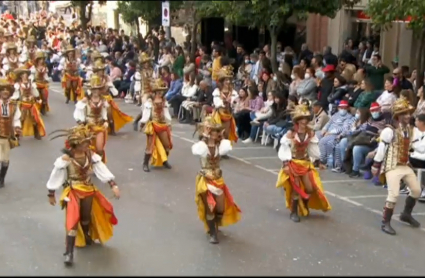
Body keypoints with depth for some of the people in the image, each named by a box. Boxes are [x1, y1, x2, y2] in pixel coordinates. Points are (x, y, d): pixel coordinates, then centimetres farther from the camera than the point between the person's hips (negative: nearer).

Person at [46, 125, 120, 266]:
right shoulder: (65, 158, -20)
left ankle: (87, 237, 49)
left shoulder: (91, 155, -8)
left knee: (86, 217, 20)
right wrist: (51, 194, -3)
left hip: (88, 190, 4)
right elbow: (56, 176, -11)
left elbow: (102, 169, -7)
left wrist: (113, 185, -15)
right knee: (73, 221, -10)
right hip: (73, 192, -4)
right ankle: (69, 253, -5)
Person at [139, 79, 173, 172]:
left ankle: (164, 161, 30)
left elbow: (167, 113, 14)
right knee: (150, 146, -6)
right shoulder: (149, 102, -13)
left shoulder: (164, 102, 7)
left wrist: (169, 124, 16)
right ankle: (145, 164, 4)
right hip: (152, 125, -6)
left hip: (162, 125, 6)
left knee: (167, 145, 10)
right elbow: (146, 113, -18)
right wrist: (142, 122, -27)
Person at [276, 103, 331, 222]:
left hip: (306, 163, 4)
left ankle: (304, 207, 30)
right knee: (296, 188, -6)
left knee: (310, 188, 1)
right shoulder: (290, 134, -15)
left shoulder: (311, 133, -3)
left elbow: (313, 149, 8)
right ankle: (294, 212, 10)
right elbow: (284, 149, -13)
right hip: (293, 163, -4)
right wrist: (285, 165, -20)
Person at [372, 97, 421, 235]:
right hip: (392, 167, -8)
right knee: (394, 194, -17)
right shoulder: (389, 131, -19)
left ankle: (406, 214, 36)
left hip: (405, 166, 8)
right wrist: (376, 166, -12)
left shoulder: (410, 129, 7)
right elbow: (381, 149, -16)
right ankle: (385, 223, -3)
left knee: (416, 191, 14)